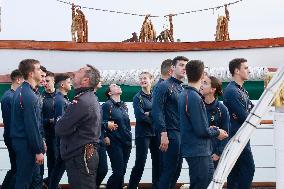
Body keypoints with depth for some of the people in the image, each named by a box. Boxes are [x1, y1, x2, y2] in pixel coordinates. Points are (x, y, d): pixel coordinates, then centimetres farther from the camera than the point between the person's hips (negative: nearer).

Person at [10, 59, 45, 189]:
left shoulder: (21, 91, 11)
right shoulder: (29, 96, -20)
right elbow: (32, 126, -21)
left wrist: (40, 144, 16)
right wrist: (39, 150, -16)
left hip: (20, 140, 9)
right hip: (26, 144, -9)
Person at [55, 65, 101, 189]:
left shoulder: (82, 102, -19)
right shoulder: (91, 99, 14)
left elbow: (60, 130, -19)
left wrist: (59, 122, 1)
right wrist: (64, 122, 1)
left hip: (79, 157, -10)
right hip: (89, 154, 10)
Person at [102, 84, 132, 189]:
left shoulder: (124, 106, 15)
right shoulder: (107, 105, -5)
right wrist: (108, 125, -27)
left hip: (126, 142, 6)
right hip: (114, 143, -6)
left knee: (122, 171, 7)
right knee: (118, 171, -10)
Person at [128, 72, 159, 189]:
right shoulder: (138, 97, -1)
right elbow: (140, 116, -12)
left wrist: (149, 114, -13)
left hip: (155, 133, 5)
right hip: (143, 133, -4)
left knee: (157, 162, 5)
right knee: (140, 163, -6)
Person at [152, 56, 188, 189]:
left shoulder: (183, 89, 18)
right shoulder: (164, 86, -6)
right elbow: (157, 111, -14)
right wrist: (163, 134, -21)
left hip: (182, 134, 8)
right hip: (170, 133, -8)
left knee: (176, 169, 10)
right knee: (168, 170, -8)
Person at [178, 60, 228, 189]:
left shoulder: (183, 95, 9)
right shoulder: (194, 98, -20)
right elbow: (201, 131, -21)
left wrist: (209, 129, 12)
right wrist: (217, 132, -4)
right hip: (198, 151, -9)